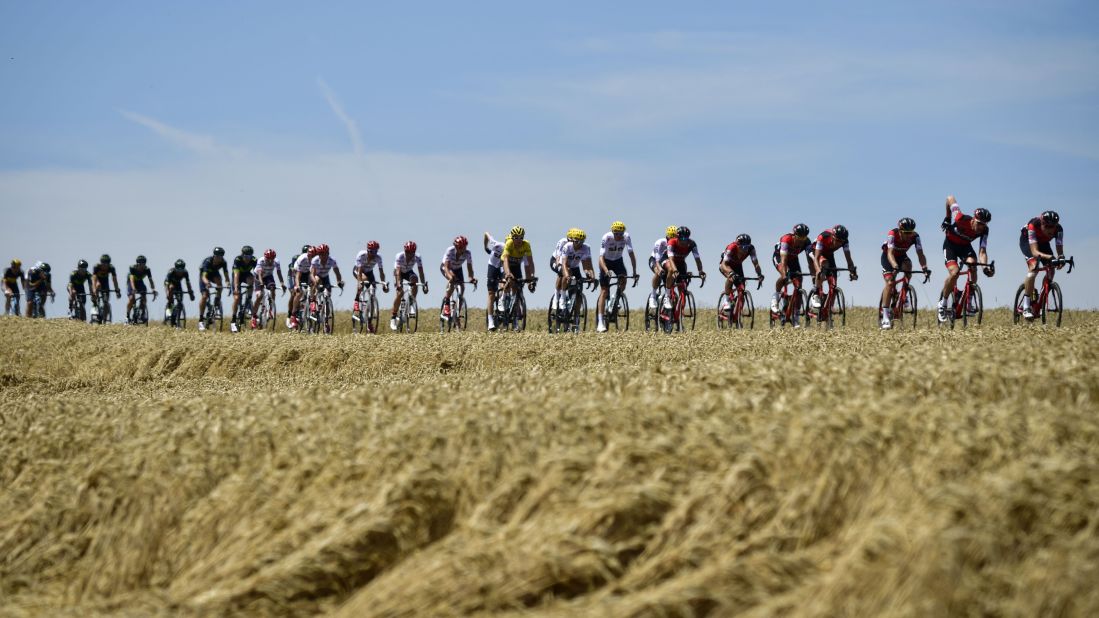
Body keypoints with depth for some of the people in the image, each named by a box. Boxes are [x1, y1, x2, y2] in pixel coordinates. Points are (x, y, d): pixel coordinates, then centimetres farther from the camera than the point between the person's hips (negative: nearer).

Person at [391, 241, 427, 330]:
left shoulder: (417, 258, -25)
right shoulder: (399, 257, -32)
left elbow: (421, 272, -27)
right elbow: (398, 271, -40)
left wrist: (424, 284, -39)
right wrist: (399, 284, -54)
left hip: (409, 272, 2)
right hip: (399, 273, -2)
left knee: (414, 279, -33)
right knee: (400, 293, -20)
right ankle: (393, 318, -10)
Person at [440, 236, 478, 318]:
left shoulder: (467, 253, -27)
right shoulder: (450, 251, -34)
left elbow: (469, 268, -27)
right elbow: (446, 267, -40)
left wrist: (471, 278, -48)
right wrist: (450, 276, -59)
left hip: (457, 269, 4)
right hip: (445, 267, -4)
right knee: (452, 279, -36)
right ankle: (446, 304, -26)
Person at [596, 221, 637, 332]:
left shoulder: (626, 237, -22)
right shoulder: (606, 238, -29)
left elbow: (631, 254, -21)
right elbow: (601, 257, -34)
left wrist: (634, 272, -30)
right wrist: (606, 271, -50)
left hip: (618, 261, 3)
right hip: (606, 261, -3)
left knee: (623, 279, -25)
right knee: (604, 291, -11)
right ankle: (600, 323, -15)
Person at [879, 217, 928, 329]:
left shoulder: (915, 237, -24)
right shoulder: (892, 235, -33)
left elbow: (920, 254, -31)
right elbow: (890, 253, -42)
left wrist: (924, 267, -50)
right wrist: (895, 266, -60)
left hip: (901, 256, 3)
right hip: (887, 257, -3)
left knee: (907, 265, -30)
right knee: (889, 283, -19)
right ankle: (885, 316, -19)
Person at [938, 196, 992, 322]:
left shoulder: (984, 231, -23)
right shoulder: (962, 219, -33)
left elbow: (983, 251, -28)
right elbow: (950, 198, -20)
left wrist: (986, 267, -46)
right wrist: (947, 218, -6)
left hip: (965, 246, 3)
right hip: (950, 244, -3)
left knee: (972, 264, -28)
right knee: (954, 272, -26)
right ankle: (942, 303, -8)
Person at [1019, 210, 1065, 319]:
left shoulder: (1058, 229, -30)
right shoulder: (1033, 226, -40)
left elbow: (1060, 248, -32)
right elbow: (1034, 251, -46)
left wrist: (1061, 258, -55)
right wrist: (1046, 256, -66)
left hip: (1043, 242, 5)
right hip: (1026, 241, -5)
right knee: (1034, 268, -27)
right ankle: (1026, 307, -25)